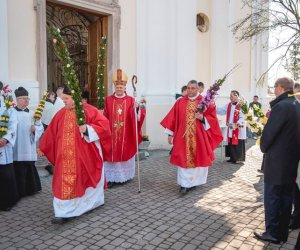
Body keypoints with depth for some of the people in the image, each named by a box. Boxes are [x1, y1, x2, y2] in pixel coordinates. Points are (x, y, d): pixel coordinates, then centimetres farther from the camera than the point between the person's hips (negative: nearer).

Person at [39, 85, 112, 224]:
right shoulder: (61, 113, 6)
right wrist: (42, 148, 18)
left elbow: (104, 125, -14)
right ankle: (64, 212, 9)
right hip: (66, 157, 4)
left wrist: (88, 128, -27)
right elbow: (52, 133, 13)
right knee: (65, 183, 2)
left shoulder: (89, 111, -9)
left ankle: (92, 201, 36)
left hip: (85, 155, -4)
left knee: (84, 179, 11)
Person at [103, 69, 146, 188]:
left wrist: (137, 108, -27)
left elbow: (136, 117, -10)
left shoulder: (130, 100, 1)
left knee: (125, 154, 8)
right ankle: (111, 178, 12)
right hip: (112, 134, 1)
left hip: (126, 135, 0)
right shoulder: (108, 100, 4)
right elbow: (105, 117, 4)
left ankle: (124, 176, 23)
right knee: (112, 155, 3)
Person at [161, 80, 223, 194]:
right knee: (183, 159, -1)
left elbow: (212, 118, 1)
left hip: (199, 137, 0)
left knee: (198, 158, 8)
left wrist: (202, 118, -18)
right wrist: (170, 133, 3)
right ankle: (185, 184, 4)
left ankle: (194, 181, 26)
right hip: (183, 137, 0)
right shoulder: (180, 102, 5)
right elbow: (173, 118, 6)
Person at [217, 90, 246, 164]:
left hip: (238, 129, -7)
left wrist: (237, 124, -30)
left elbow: (242, 117, -19)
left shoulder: (241, 106, -14)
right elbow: (221, 111, 11)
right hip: (230, 128, 7)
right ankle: (232, 158, 23)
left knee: (237, 144, -1)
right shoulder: (228, 105, 9)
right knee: (230, 143, 11)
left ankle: (238, 158, 10)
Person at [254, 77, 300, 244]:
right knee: (286, 198, 15)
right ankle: (283, 232, 26)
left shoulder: (281, 107, -19)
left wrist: (264, 148, 1)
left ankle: (272, 233, 15)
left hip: (277, 161, -8)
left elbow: (268, 133, -18)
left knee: (272, 198, 5)